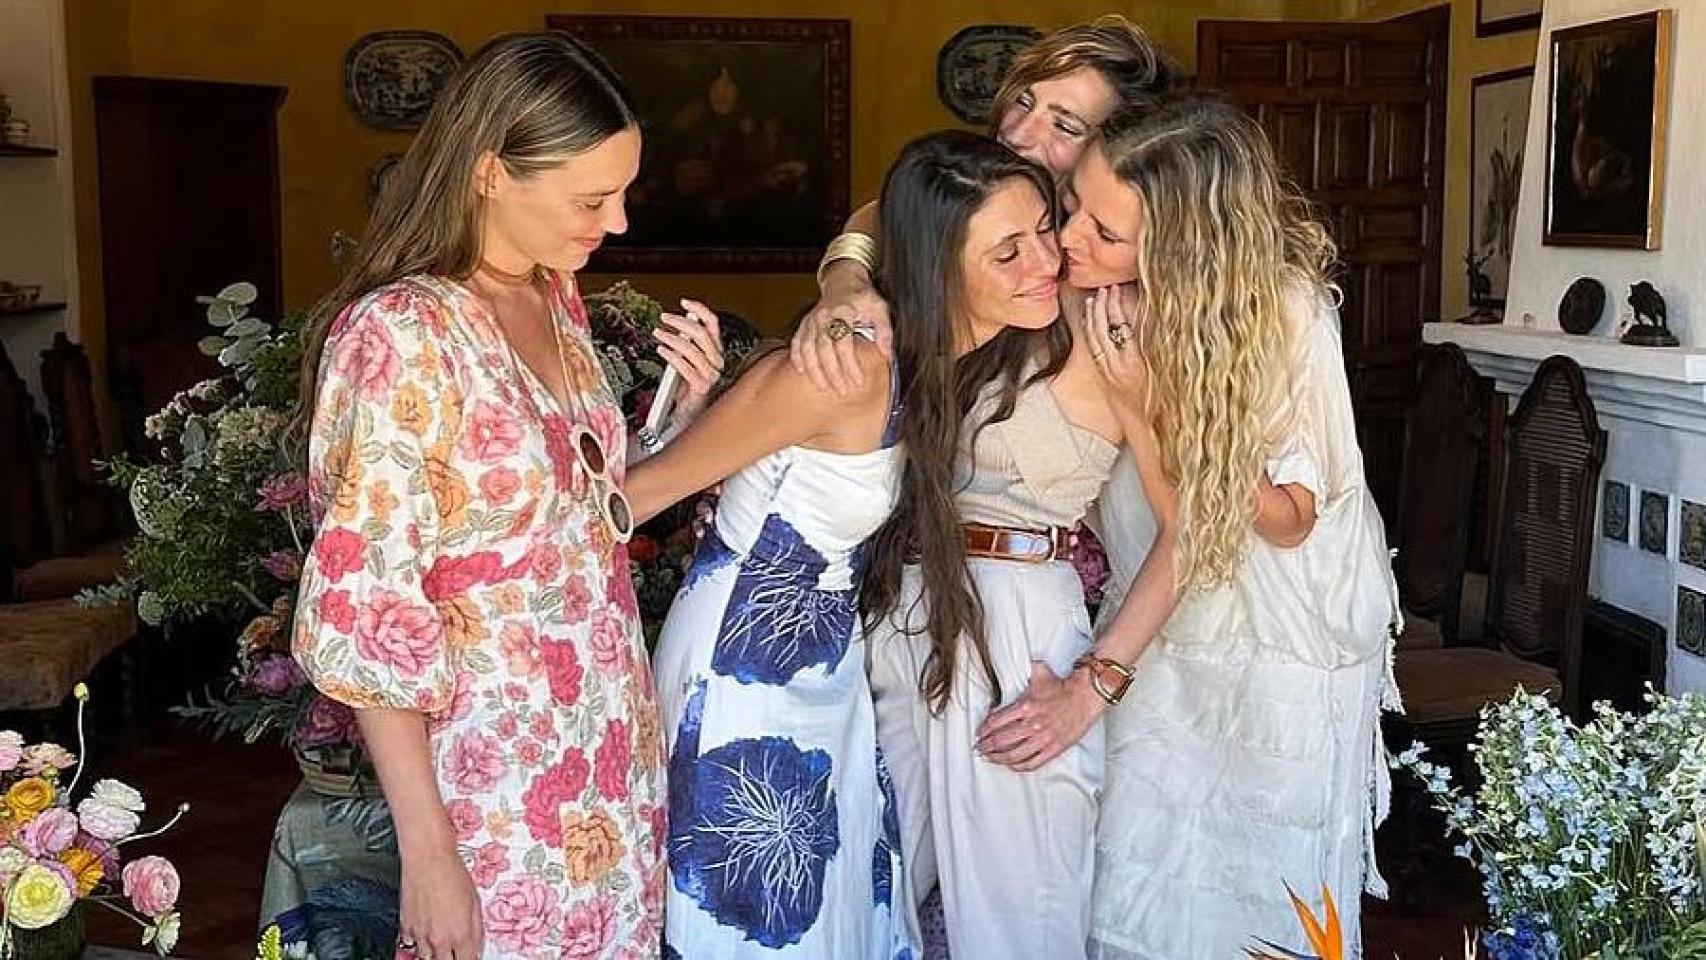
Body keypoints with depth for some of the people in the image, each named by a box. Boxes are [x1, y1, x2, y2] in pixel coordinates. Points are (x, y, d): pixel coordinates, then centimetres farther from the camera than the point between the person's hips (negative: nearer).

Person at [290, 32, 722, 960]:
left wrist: (680, 408, 0)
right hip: (502, 781, -7)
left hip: (614, 754, 7)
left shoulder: (557, 300, 5)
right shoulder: (398, 334, -18)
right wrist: (425, 850, -17)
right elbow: (363, 615, -18)